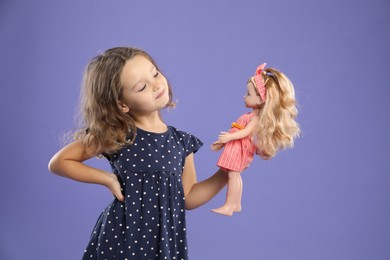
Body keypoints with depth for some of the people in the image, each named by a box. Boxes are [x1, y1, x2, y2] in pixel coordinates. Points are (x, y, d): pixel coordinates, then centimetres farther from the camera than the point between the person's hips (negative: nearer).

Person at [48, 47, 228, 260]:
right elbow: (58, 163, -5)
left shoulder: (182, 141, -2)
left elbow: (188, 198, 5)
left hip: (167, 237, 3)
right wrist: (109, 179, -13)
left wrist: (225, 174, -6)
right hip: (122, 236, -3)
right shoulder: (114, 136, -12)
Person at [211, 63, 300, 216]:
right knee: (235, 174, 16)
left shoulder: (256, 117, -15)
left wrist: (229, 137, -39)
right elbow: (240, 130, 19)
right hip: (237, 147, 10)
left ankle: (228, 207, -7)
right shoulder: (254, 115, 15)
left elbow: (246, 132, -27)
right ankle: (236, 204, 25)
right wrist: (222, 142, 20)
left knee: (233, 174, -9)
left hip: (240, 148, -10)